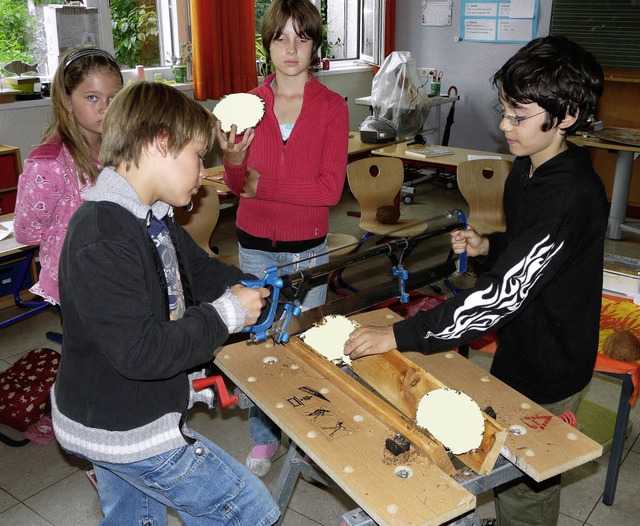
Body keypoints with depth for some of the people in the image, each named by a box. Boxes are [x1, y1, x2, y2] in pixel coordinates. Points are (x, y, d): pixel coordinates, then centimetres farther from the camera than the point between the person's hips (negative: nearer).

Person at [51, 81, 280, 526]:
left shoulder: (151, 216, 2)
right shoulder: (101, 241, -30)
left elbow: (200, 268, 15)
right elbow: (142, 352, -33)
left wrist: (255, 291, -1)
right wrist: (226, 314, -23)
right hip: (124, 435, -9)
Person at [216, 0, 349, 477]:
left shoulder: (332, 107, -7)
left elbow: (331, 188, -15)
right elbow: (237, 186, -1)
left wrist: (263, 185, -16)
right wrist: (234, 160, -23)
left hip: (308, 248, -1)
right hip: (254, 245, 1)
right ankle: (264, 438, 30)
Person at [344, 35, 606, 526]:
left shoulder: (573, 195, -30)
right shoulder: (526, 169, 1)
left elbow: (502, 294, -35)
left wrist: (398, 335, -34)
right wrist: (488, 244, -1)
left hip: (548, 373, -9)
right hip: (518, 348, 9)